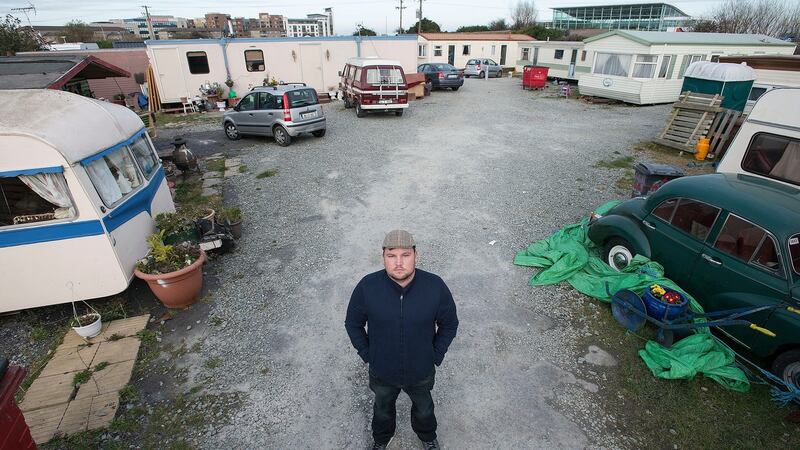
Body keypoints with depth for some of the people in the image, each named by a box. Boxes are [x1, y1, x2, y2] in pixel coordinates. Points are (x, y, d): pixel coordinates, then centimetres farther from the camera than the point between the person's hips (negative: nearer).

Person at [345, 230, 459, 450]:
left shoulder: (436, 286, -24)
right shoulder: (367, 287, -25)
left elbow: (449, 324, -7)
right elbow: (353, 323, -7)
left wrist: (436, 356, -7)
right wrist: (366, 354, -7)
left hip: (421, 372, 0)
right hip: (382, 373, 0)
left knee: (424, 408, 31)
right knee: (383, 408, 31)